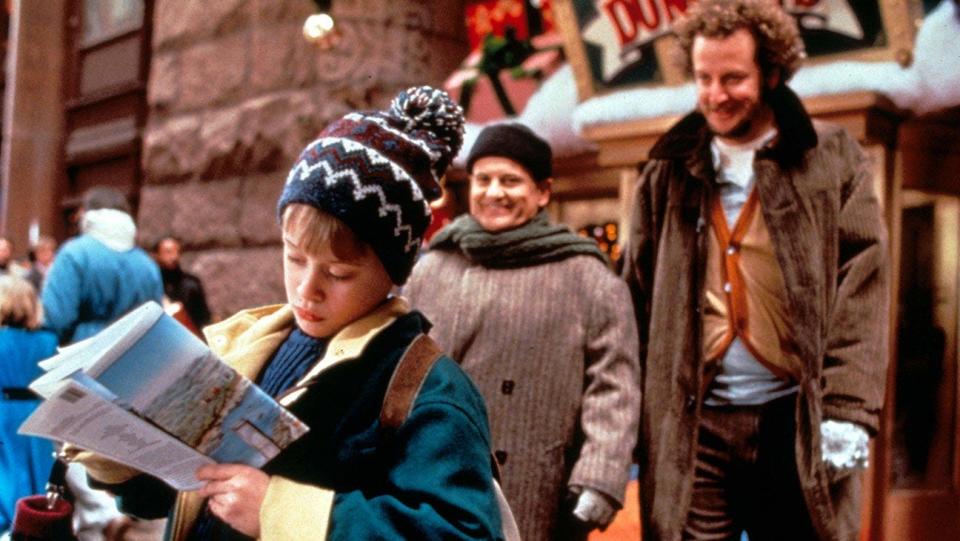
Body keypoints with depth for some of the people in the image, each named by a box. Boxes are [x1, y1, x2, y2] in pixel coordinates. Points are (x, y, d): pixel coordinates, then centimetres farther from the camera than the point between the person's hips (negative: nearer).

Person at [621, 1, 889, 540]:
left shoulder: (833, 159, 3)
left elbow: (861, 290, -3)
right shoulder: (670, 170, 10)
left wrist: (848, 408, -12)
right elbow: (638, 298, 9)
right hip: (695, 424, 2)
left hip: (797, 419, -1)